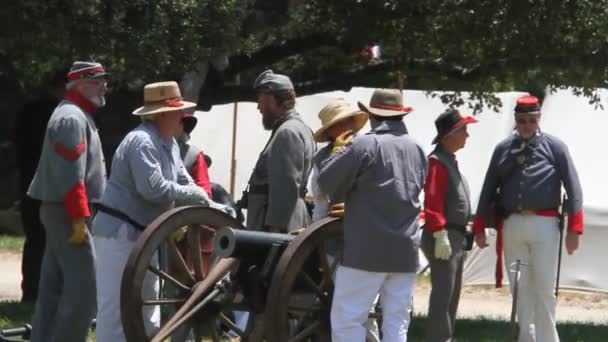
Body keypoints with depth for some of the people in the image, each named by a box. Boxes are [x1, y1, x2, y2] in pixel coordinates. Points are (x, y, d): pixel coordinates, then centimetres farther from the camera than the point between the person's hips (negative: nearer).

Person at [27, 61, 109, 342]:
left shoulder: (78, 115, 19)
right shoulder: (72, 118, -15)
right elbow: (71, 175, -22)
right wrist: (79, 219, -25)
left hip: (60, 212, 11)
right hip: (67, 212, -11)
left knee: (55, 285, 11)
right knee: (83, 286, -12)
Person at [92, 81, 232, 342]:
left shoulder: (169, 143, 12)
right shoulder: (142, 141, -20)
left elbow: (184, 182, 14)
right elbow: (153, 188, -29)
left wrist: (211, 206, -3)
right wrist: (198, 195, -18)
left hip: (142, 234, 11)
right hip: (119, 232, -11)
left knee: (148, 301, 16)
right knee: (115, 304, -9)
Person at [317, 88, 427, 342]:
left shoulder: (364, 145, -9)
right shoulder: (416, 150, 12)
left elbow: (327, 183, -5)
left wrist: (338, 149, 13)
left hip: (367, 250, -6)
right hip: (405, 251, 6)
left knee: (347, 320, -2)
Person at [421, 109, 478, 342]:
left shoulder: (450, 160, 18)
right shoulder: (437, 161, -13)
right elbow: (433, 202, -21)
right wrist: (440, 235, -25)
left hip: (456, 237, 11)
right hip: (444, 238, -11)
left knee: (452, 295, 14)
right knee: (443, 294, -12)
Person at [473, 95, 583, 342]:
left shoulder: (554, 147, 1)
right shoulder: (503, 150, 11)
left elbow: (573, 188, -1)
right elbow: (489, 189, 13)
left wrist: (574, 228, -8)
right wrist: (479, 227, 8)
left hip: (543, 224, -4)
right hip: (512, 225, 4)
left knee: (544, 289, -3)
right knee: (520, 289, 8)